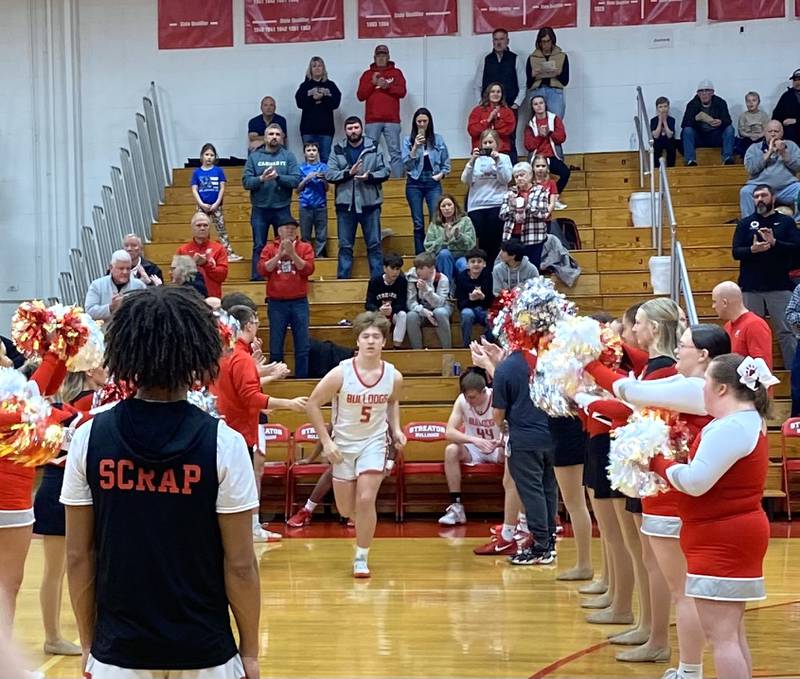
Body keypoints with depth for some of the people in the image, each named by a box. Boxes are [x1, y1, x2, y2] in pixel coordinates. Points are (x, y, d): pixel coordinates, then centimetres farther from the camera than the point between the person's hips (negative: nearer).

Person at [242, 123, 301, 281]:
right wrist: (261, 179, -20)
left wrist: (278, 176, -20)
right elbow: (246, 181, -3)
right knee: (259, 247, 4)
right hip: (259, 209, 0)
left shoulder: (288, 156, 3)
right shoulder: (254, 157, 4)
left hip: (282, 209, 0)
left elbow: (296, 180, -7)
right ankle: (256, 279, 9)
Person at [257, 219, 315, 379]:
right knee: (275, 348, 3)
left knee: (303, 347, -1)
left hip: (299, 302, 0)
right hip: (276, 303, 0)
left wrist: (292, 253, -15)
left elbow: (308, 269, -7)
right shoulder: (269, 248, 7)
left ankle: (302, 379, 5)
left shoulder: (305, 247, 7)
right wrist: (279, 254, -13)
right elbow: (262, 270, -5)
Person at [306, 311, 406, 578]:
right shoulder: (340, 373, -19)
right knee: (346, 510, 7)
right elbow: (313, 404, -9)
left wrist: (395, 428, 0)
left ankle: (362, 558, 2)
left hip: (374, 442, 0)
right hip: (343, 444, 0)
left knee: (365, 500, -14)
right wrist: (326, 441, -13)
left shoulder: (393, 376, -10)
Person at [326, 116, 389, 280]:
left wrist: (369, 176, -18)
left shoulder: (374, 148, 3)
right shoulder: (337, 150, 5)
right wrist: (348, 173, -16)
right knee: (345, 246, 6)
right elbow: (329, 174, -3)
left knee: (374, 244, 4)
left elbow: (385, 171, 0)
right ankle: (343, 278, 12)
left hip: (369, 203, -1)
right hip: (346, 204, 1)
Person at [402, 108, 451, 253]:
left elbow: (446, 163, 11)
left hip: (433, 183, 0)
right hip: (414, 183, 0)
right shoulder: (408, 140, 4)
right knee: (418, 224, 2)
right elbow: (406, 164, -3)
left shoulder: (438, 139, 6)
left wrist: (441, 174, -6)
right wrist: (415, 147, -13)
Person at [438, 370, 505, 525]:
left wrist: (502, 442, -42)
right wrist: (474, 440, -38)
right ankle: (456, 507, -24)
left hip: (497, 448, -2)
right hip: (473, 449, 2)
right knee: (451, 450, -28)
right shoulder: (462, 401, -15)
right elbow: (449, 432, -21)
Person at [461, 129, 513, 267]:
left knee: (494, 242, -1)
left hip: (497, 205, -1)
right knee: (480, 243, -2)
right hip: (476, 205, 1)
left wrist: (497, 161, -12)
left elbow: (506, 179, -5)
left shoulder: (504, 158, 8)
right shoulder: (476, 159, 11)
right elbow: (465, 180, 2)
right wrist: (472, 161, -9)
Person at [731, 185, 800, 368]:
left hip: (780, 287, -1)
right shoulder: (745, 223, 11)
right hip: (751, 288, 2)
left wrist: (774, 243, -19)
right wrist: (752, 249, -19)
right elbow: (736, 252, 1)